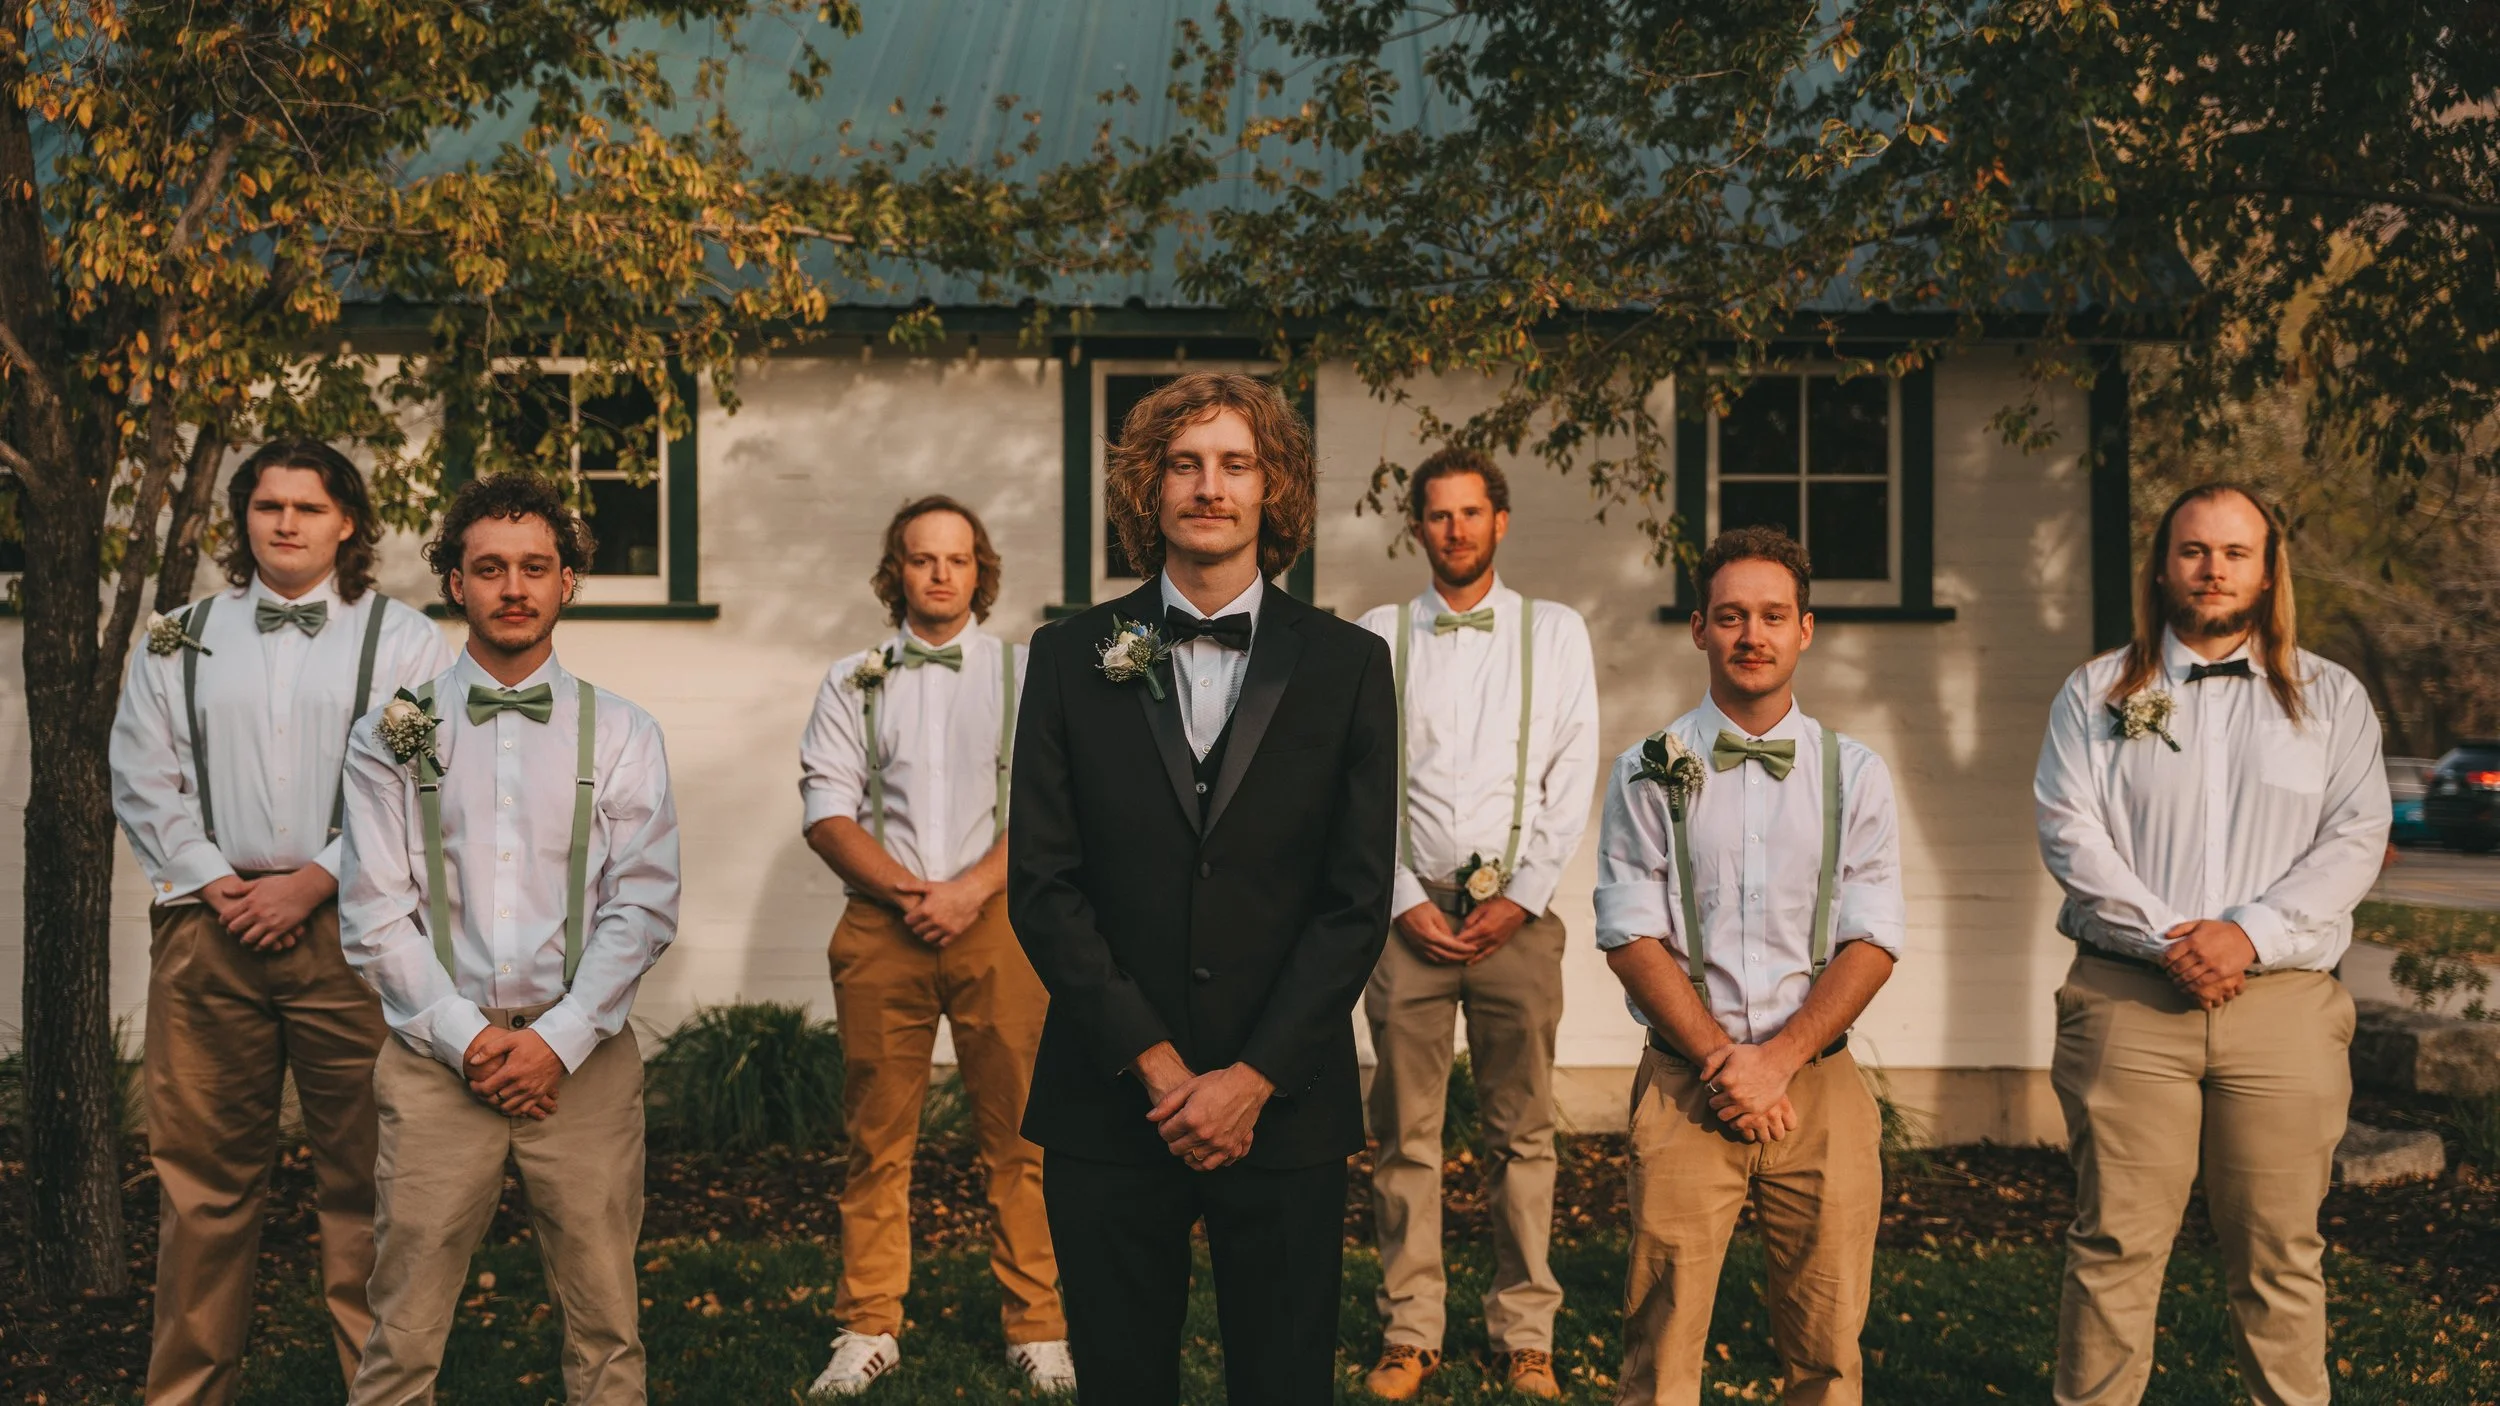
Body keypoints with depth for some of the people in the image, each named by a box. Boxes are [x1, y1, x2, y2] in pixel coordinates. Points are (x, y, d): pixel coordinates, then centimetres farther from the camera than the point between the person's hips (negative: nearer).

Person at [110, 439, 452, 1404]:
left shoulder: (403, 640, 6)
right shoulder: (179, 641, 15)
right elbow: (142, 782, 9)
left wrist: (315, 882, -10)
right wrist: (219, 884, -4)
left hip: (351, 930, -2)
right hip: (209, 926, 2)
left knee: (362, 1171, 0)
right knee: (202, 1172, 5)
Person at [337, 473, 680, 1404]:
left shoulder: (622, 736, 8)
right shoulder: (391, 735, 7)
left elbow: (644, 907, 1)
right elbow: (376, 915, 2)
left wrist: (557, 1040, -8)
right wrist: (469, 1038, -7)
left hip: (581, 1059, 0)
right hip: (436, 1060, 0)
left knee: (604, 1330, 2)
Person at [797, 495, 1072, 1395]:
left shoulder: (1025, 673, 10)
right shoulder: (853, 683, 13)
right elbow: (827, 814, 4)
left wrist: (969, 890, -11)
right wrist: (911, 891, -8)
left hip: (998, 920, -1)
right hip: (881, 925, 1)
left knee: (1018, 1133, -1)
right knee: (877, 1136, 3)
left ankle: (1037, 1328, 6)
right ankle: (869, 1329, 11)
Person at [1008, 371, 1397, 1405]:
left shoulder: (1346, 664, 2)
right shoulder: (1073, 658, 3)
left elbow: (1358, 897, -1)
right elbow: (1042, 883, -2)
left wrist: (1253, 1078, -9)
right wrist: (1155, 1064, -9)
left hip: (1283, 1106, 0)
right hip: (1109, 1104, 1)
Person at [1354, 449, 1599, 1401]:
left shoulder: (1554, 632, 9)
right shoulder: (1376, 638, 9)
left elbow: (1573, 778, 3)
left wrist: (1520, 899, -5)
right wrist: (1405, 902, -4)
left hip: (1516, 916, 0)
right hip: (1410, 912, 0)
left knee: (1522, 1134, 2)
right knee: (1405, 1134, 1)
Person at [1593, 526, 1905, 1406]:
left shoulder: (1854, 774, 9)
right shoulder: (1650, 773, 5)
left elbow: (1872, 944, 3)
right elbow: (1631, 937, 0)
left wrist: (1777, 1061, -9)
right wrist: (1721, 1061, -10)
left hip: (1818, 1084, 1)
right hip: (1684, 1087, -1)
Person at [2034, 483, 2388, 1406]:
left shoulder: (2332, 698, 12)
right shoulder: (2099, 694, 10)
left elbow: (2356, 839, 2)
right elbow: (2069, 830, 0)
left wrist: (2249, 933, -12)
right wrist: (2167, 938, -12)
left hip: (2283, 1002, 1)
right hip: (2128, 1000, -1)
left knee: (2278, 1252, 3)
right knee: (2115, 1243, -1)